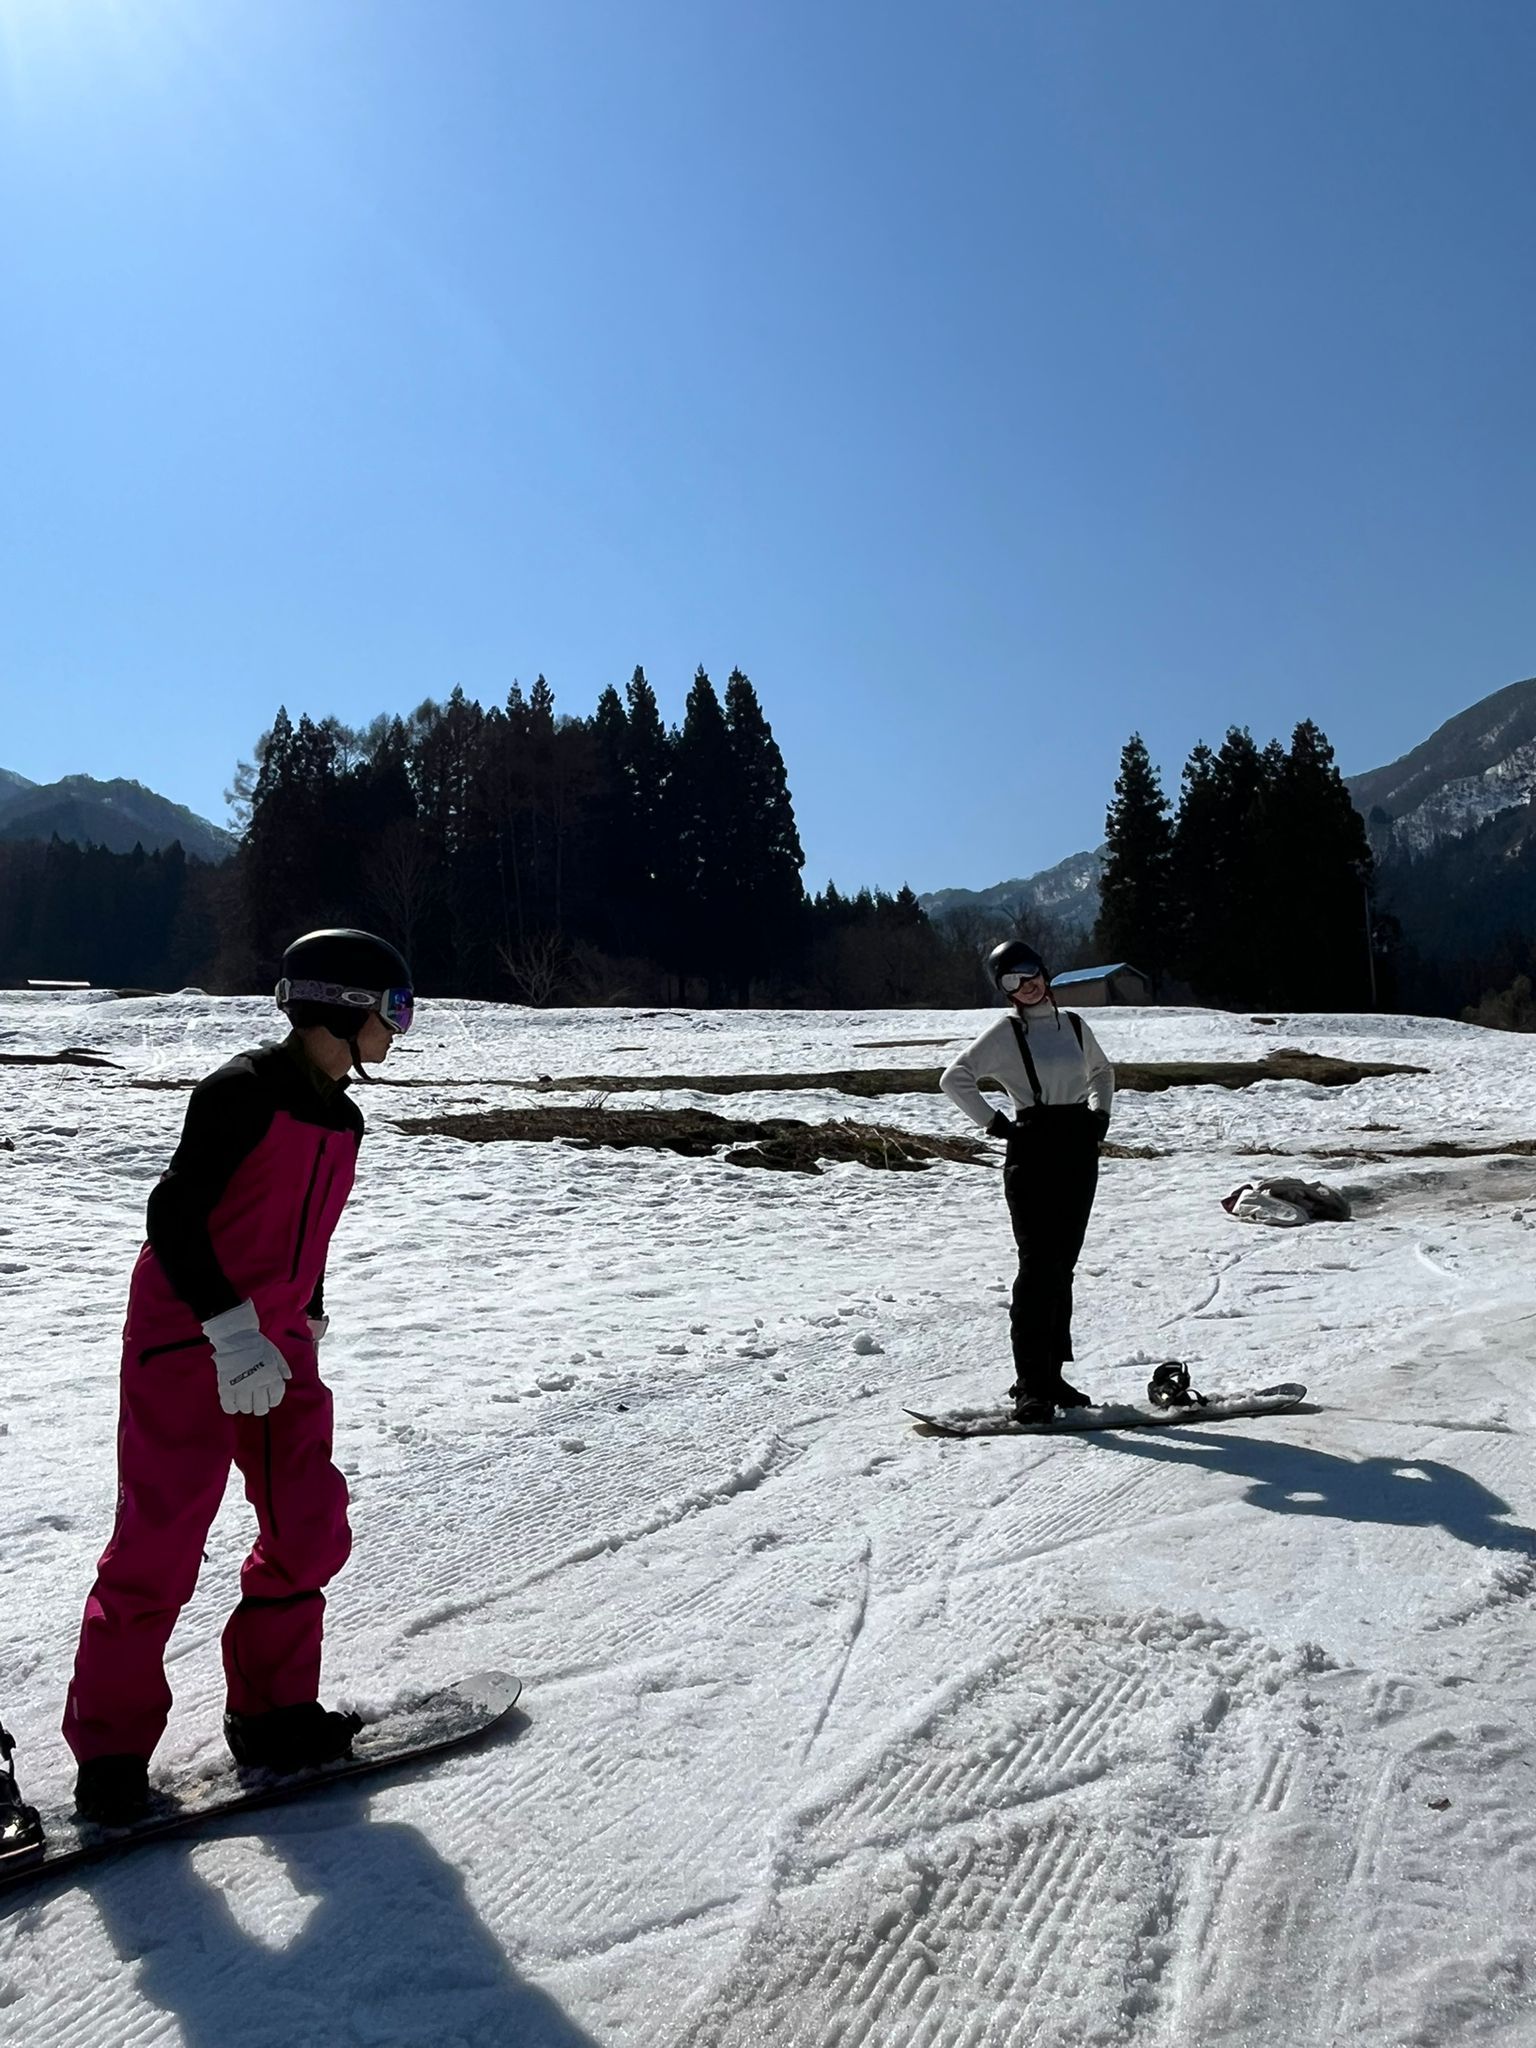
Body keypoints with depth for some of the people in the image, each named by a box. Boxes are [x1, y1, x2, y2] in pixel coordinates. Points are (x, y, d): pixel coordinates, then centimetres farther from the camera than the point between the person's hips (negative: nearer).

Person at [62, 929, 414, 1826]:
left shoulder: (342, 1117, 9)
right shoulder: (246, 1089, -17)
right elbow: (174, 1216, -20)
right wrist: (230, 1330, -26)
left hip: (276, 1346, 8)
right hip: (189, 1343, -8)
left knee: (311, 1530, 8)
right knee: (160, 1549, -1)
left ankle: (270, 1711, 26)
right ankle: (110, 1749, 17)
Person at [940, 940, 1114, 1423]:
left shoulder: (1074, 1025, 13)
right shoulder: (1006, 1032, -3)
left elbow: (1102, 1071, 30)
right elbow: (954, 1078, -8)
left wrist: (1100, 1113, 14)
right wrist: (995, 1122, -10)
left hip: (1080, 1151, 6)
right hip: (1034, 1150, -6)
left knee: (1063, 1267, 8)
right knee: (1040, 1266, -10)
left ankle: (1050, 1375, 16)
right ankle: (1030, 1386, -6)